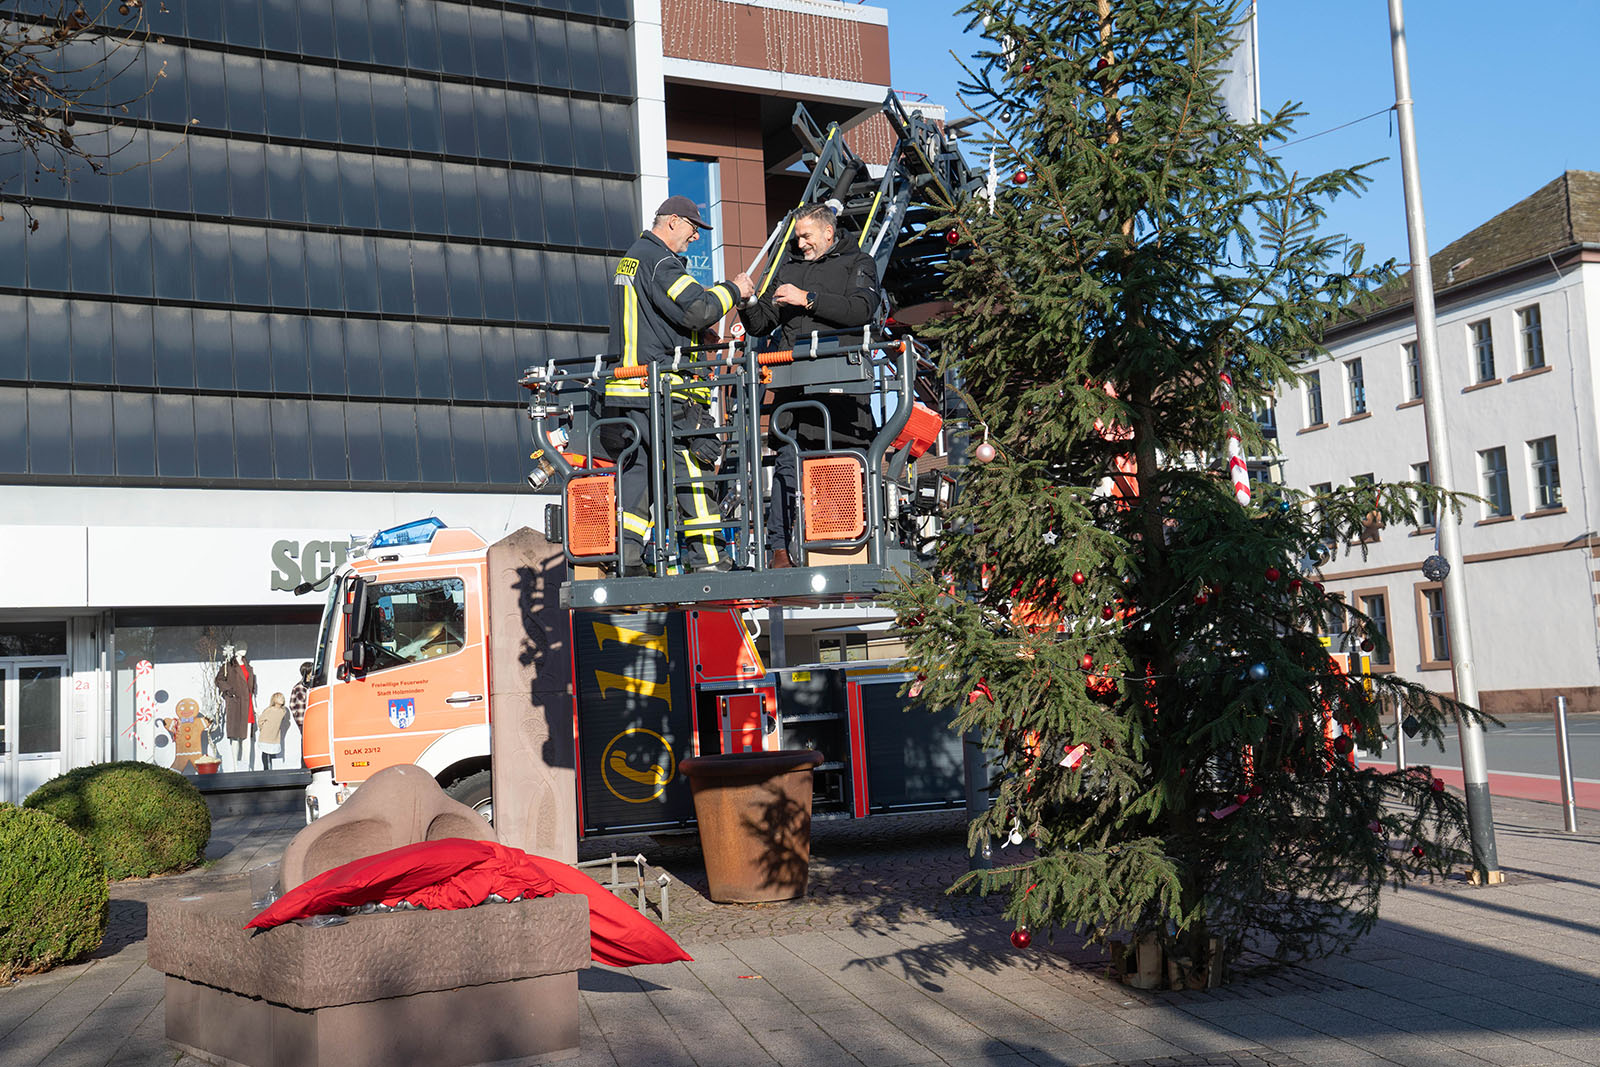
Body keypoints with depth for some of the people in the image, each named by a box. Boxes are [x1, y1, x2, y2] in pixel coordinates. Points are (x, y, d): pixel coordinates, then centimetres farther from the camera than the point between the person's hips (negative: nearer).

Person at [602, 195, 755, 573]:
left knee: (635, 467, 8)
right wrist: (733, 289, -5)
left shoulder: (631, 257, 23)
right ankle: (706, 558, -4)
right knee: (692, 469, -5)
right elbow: (696, 310, -19)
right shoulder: (660, 262, -10)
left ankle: (626, 556, 5)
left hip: (624, 385, 10)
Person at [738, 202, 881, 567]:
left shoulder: (858, 263, 12)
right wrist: (747, 302, 4)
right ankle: (779, 550, -4)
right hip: (795, 383, 3)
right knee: (787, 465, -6)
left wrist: (808, 299, -11)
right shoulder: (789, 268, 25)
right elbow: (761, 325, 25)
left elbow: (863, 308, -9)